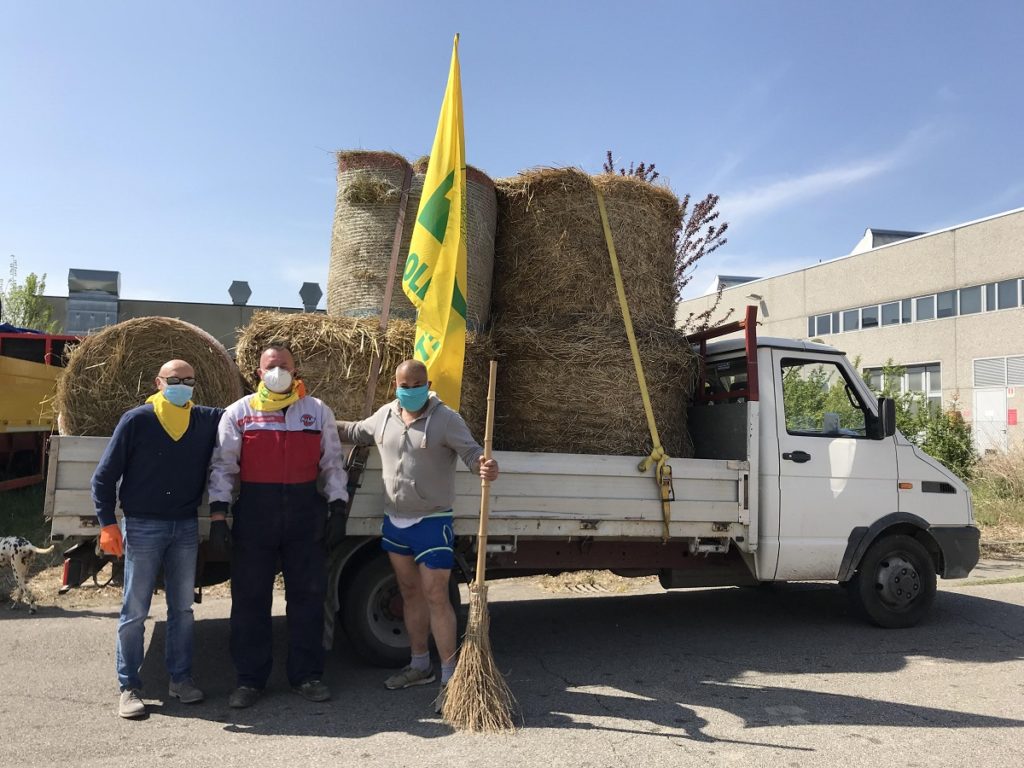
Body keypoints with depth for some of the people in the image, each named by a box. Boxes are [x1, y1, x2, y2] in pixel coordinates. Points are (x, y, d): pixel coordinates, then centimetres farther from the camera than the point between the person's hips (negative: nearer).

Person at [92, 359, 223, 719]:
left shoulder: (208, 420, 2)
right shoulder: (137, 420, -6)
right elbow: (104, 476, -4)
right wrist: (108, 524, -11)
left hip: (186, 527, 3)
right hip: (143, 528, -3)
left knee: (182, 608, 11)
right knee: (135, 611, 4)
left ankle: (180, 678, 24)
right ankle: (129, 687, 15)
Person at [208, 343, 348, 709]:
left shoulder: (318, 411, 9)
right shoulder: (239, 413, 5)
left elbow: (333, 463, 11)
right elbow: (223, 466, 3)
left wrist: (338, 507, 3)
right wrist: (218, 512, -5)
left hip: (305, 512, 1)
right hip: (255, 511, -1)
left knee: (308, 594, 6)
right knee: (250, 597, 6)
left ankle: (306, 675, 20)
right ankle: (249, 679, 20)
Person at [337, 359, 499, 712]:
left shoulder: (446, 418, -13)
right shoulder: (385, 416, 5)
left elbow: (472, 452, -20)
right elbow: (356, 432, 23)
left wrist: (485, 467, -42)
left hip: (432, 522, -6)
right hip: (395, 521, 7)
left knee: (435, 597, -7)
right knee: (410, 593, 17)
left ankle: (449, 676, 4)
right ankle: (420, 665, 32)